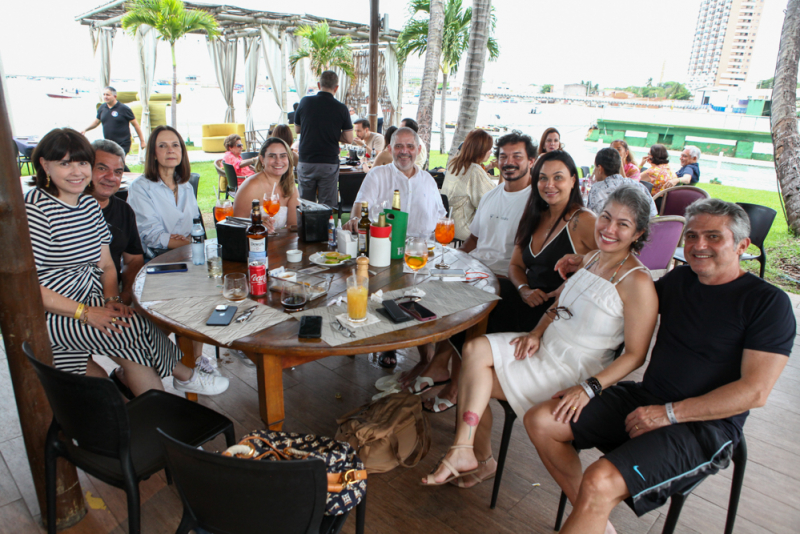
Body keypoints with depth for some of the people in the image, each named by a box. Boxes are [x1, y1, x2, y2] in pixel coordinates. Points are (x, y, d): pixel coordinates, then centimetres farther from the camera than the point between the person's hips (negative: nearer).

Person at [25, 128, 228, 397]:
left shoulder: (90, 204, 8)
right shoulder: (35, 207, -15)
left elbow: (106, 265, 10)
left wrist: (112, 300, -9)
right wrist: (85, 312, -23)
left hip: (89, 300, 7)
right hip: (51, 313, -7)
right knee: (134, 327, -21)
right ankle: (182, 374, 1)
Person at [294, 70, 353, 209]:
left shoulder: (305, 102, 0)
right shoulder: (341, 108, -5)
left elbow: (297, 129, 12)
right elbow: (349, 139, -2)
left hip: (305, 162, 2)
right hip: (329, 163, -2)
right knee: (329, 207, 4)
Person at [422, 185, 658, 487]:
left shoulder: (638, 282, -16)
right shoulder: (591, 259, 7)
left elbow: (635, 355, -15)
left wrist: (588, 388, -25)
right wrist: (536, 333, -1)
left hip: (571, 370, -7)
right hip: (546, 346, 7)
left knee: (473, 383, -13)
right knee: (475, 349, -14)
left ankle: (472, 456, 9)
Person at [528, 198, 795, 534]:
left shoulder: (769, 303, -7)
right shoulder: (680, 279, 11)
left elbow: (755, 391, -14)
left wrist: (669, 413, -17)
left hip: (705, 424, -7)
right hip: (644, 398, 7)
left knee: (599, 483, -31)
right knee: (540, 421, -7)